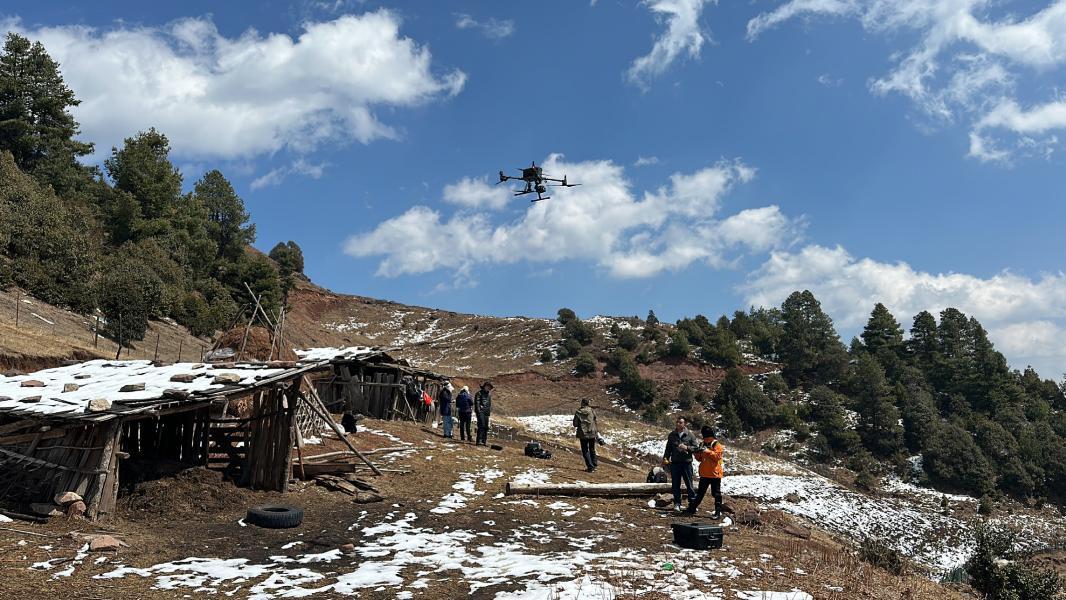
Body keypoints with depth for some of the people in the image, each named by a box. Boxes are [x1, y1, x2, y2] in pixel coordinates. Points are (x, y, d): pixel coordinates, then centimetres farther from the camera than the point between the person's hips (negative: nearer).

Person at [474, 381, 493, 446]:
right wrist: (478, 411, -16)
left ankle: (484, 441, 9)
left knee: (486, 427, 5)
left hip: (486, 412, 7)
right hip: (480, 411, -7)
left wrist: (490, 411, 16)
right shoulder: (479, 393, -3)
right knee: (481, 425, -16)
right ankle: (479, 440, -17)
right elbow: (477, 402, -9)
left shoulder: (489, 394, 19)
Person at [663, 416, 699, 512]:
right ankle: (677, 504, 14)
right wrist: (665, 458, 1)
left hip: (686, 462, -2)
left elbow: (696, 447, 0)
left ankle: (693, 503, 14)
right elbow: (668, 448, 14)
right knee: (676, 485, 6)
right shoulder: (672, 435, 8)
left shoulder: (690, 435, 0)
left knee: (689, 484, 4)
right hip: (674, 463, 2)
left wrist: (687, 448, -15)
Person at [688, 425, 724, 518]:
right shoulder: (704, 445, 14)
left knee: (716, 494, -1)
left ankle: (718, 512, 2)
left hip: (714, 474, -6)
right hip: (704, 474, 6)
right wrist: (697, 453, -4)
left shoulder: (717, 445, -5)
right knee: (700, 493, 15)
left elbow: (717, 456, -19)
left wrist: (708, 451, -25)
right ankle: (692, 508, 22)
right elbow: (700, 458, 17)